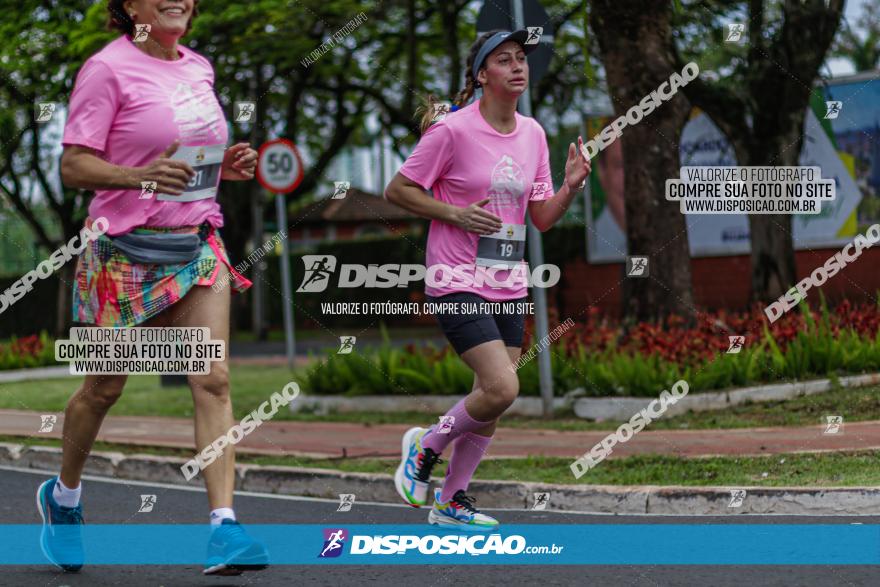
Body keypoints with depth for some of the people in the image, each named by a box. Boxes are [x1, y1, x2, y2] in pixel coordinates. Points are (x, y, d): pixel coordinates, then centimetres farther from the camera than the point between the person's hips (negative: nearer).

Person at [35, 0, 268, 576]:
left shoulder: (199, 67, 11)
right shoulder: (108, 68, -9)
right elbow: (74, 166, -12)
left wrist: (228, 164, 4)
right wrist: (141, 175, -28)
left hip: (198, 245, 5)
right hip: (127, 249, -5)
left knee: (214, 381, -9)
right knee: (105, 387, 9)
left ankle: (224, 527, -13)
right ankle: (63, 495, 35)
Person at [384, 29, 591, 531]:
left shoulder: (533, 133, 7)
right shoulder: (453, 130, -11)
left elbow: (542, 218, 11)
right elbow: (397, 190, -5)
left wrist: (571, 187, -8)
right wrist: (454, 213, -16)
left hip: (508, 287, 7)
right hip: (457, 284, -6)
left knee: (492, 405, 6)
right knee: (502, 389, -18)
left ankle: (452, 500, 23)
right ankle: (427, 446, 8)